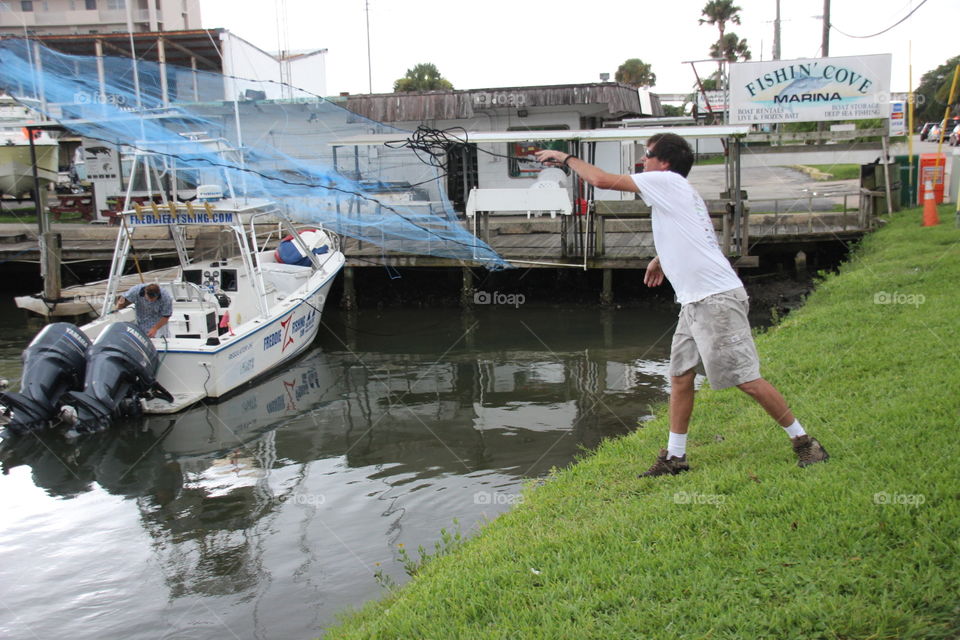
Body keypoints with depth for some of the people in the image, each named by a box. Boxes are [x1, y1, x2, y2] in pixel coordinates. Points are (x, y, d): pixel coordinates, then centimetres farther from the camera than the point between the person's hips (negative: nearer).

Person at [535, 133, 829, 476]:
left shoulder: (668, 182, -7)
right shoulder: (676, 192, 20)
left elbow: (602, 180, -7)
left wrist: (566, 157, 6)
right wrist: (662, 258, 31)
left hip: (717, 299, -10)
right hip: (694, 303, 10)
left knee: (747, 379, -7)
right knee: (680, 377, 9)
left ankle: (804, 441, 5)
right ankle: (674, 457, 15)